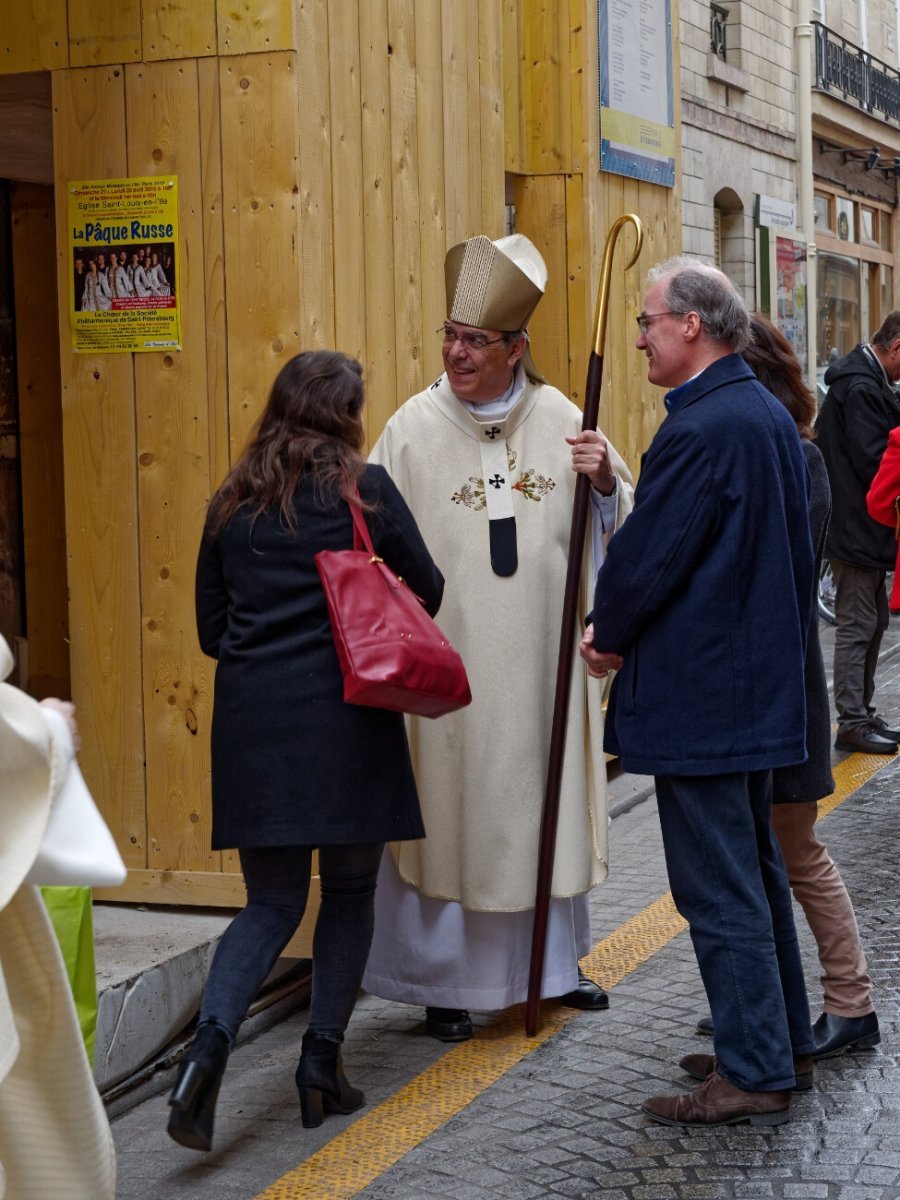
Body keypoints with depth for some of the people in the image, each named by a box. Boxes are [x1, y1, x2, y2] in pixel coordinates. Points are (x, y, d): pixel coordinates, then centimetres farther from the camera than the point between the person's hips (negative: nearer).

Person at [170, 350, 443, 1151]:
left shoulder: (233, 502, 11)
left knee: (272, 901, 8)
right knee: (349, 890, 13)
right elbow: (427, 590, 7)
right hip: (342, 711, -3)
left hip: (251, 715, 3)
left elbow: (211, 627, 14)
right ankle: (324, 1060, 12)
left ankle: (211, 1040, -14)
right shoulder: (362, 487, 0)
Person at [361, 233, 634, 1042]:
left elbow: (616, 523, 8)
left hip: (541, 662, 3)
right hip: (451, 662, -3)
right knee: (449, 811, 2)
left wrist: (605, 480, -12)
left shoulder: (559, 418, 2)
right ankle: (443, 982, 17)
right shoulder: (414, 427, -5)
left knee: (548, 803, 14)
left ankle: (554, 960, 32)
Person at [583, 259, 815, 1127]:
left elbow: (644, 559, -19)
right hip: (762, 682, 10)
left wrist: (607, 634, 1)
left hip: (698, 696, -10)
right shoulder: (770, 415, 10)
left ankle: (753, 1075, 6)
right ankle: (785, 1042, 30)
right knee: (755, 870, 20)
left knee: (718, 891, -2)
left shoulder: (698, 429, -20)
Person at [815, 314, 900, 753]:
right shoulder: (861, 388, -19)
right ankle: (852, 722, 3)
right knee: (857, 626, -4)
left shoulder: (862, 382, 14)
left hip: (860, 527, 11)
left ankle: (862, 713, 23)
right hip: (858, 529, -11)